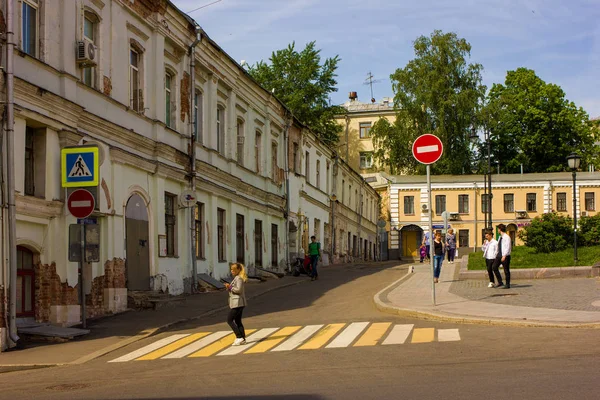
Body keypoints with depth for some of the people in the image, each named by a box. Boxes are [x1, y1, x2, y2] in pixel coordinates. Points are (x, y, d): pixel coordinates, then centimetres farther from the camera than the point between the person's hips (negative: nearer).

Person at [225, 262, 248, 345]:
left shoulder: (238, 278, -13)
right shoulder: (237, 278, 18)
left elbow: (239, 290, -22)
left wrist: (230, 287, -12)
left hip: (237, 303, -10)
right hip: (239, 303, 10)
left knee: (229, 320, -6)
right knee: (238, 321, 12)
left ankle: (239, 337, -8)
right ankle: (243, 339, 11)